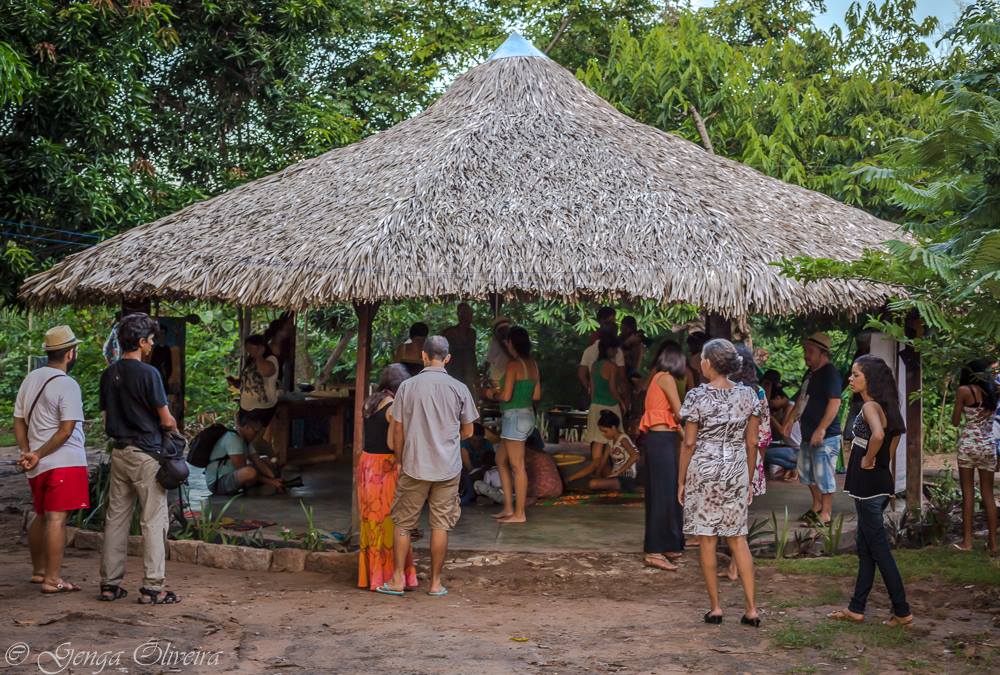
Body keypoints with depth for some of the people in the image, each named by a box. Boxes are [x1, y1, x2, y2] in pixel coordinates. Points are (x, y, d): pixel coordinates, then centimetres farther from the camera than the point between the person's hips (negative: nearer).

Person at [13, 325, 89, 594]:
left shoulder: (30, 379, 11)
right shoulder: (67, 385, -13)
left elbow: (18, 421, 12)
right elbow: (66, 430, -19)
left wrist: (26, 452, 3)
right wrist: (38, 455, -12)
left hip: (39, 465, 8)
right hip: (65, 461, -8)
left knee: (41, 517, 19)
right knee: (57, 519, -7)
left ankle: (38, 571, 30)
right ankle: (52, 579, -5)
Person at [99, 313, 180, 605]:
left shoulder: (108, 375, 9)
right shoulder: (148, 373, -14)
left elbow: (107, 419, 15)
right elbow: (166, 420, -11)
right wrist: (175, 430, 9)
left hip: (119, 452, 7)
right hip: (146, 453, -7)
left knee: (115, 518, 11)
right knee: (154, 521, -2)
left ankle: (110, 583, 16)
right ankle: (152, 587, -1)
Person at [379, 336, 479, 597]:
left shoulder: (408, 386, -5)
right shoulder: (459, 389, -4)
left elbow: (397, 431, 0)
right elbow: (467, 431, 5)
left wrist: (401, 458, 16)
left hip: (415, 467, -1)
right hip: (448, 468, 1)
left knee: (403, 523, 12)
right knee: (440, 525, 8)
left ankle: (398, 580, 14)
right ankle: (435, 583, 12)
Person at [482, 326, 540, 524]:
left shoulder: (513, 365, -15)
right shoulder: (533, 364, 10)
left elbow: (506, 396, -19)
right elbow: (536, 395, 14)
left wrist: (492, 394, 0)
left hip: (514, 416, -9)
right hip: (528, 415, 9)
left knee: (517, 466, -3)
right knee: (501, 460, 18)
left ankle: (519, 513, 3)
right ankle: (508, 508, 20)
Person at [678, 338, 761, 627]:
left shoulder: (697, 396, -10)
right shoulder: (748, 395, 1)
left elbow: (689, 443, -8)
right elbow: (752, 442, 5)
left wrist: (681, 481, 1)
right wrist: (749, 480, 14)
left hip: (703, 471, -4)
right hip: (737, 472, 4)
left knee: (707, 539, 6)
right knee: (738, 538, 10)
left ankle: (715, 607, 11)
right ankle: (751, 609, 8)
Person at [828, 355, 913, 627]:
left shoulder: (870, 406, -18)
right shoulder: (883, 406, 11)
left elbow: (878, 434, -38)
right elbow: (895, 433, 23)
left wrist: (868, 459, -22)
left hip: (869, 486, -10)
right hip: (879, 483, 10)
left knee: (878, 549, -1)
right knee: (864, 548, 15)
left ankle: (902, 612, 6)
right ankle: (856, 609, 23)